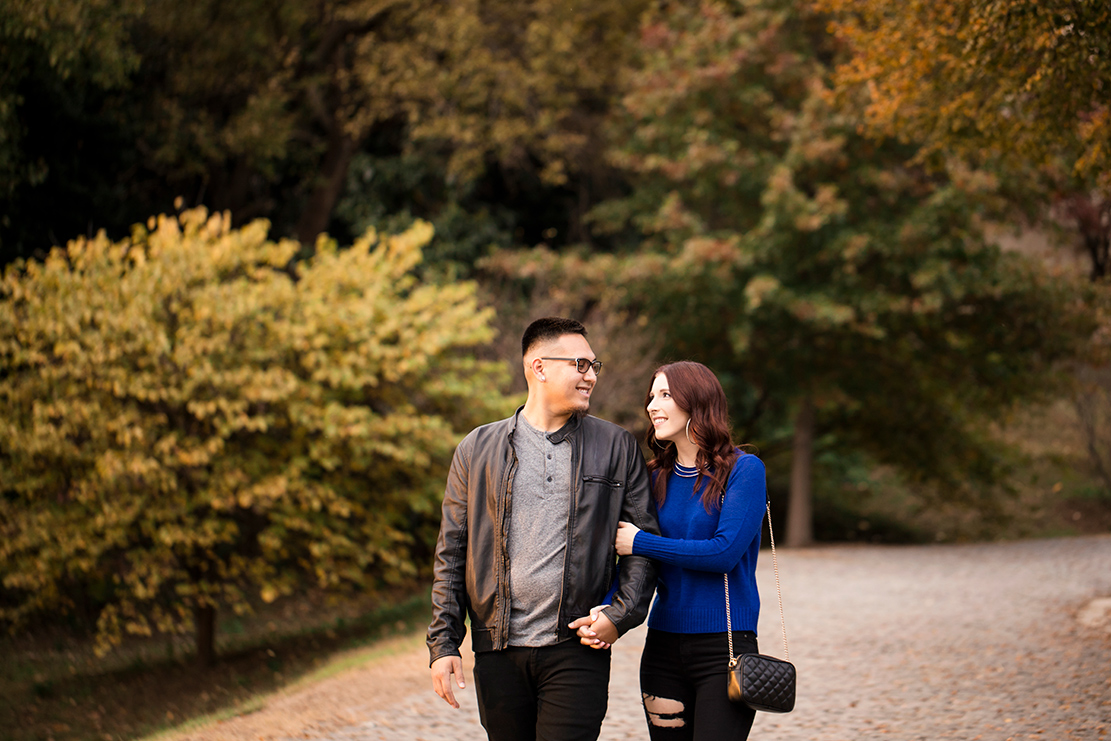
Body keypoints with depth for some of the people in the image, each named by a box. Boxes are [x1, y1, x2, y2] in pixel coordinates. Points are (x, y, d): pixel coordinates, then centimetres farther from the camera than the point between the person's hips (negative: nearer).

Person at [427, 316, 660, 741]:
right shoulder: (477, 451, 8)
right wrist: (443, 643, 3)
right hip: (498, 653, 2)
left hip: (577, 650, -1)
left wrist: (620, 615, -5)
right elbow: (451, 554, 9)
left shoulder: (617, 448, 7)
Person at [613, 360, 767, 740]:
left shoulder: (744, 470, -6)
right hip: (663, 643, 5)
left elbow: (725, 551, -17)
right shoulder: (657, 477, 10)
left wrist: (640, 542, -13)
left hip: (724, 645, -5)